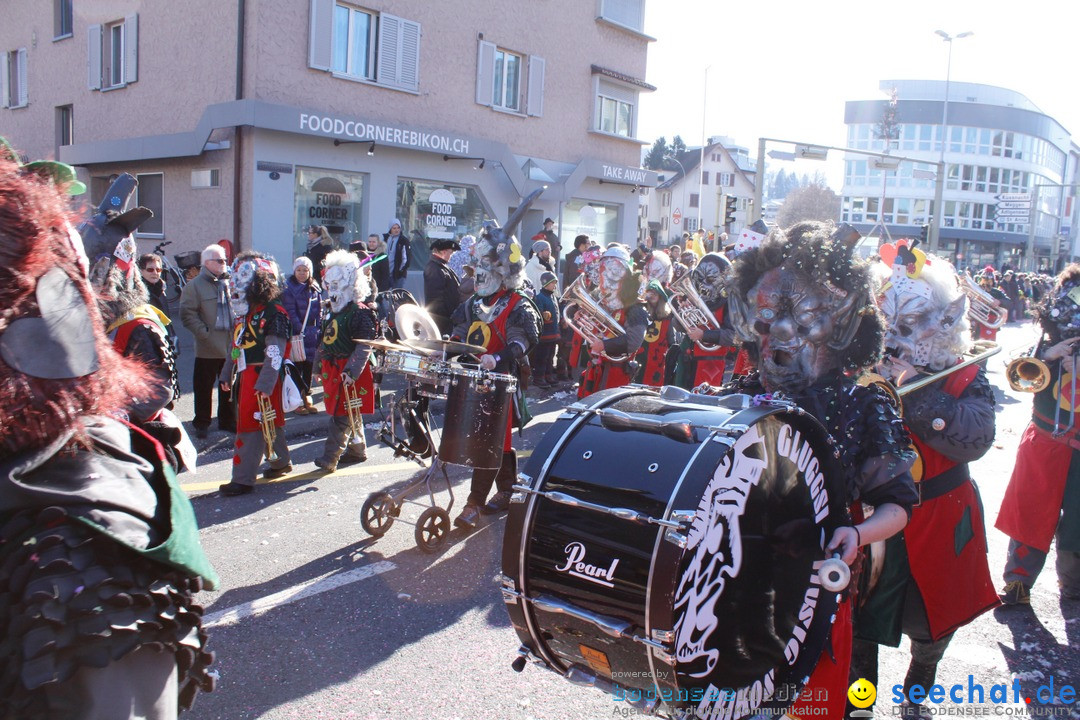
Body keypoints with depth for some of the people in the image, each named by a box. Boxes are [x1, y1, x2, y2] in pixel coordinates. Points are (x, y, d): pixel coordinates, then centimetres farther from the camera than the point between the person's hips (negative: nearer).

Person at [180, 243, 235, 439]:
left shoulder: (229, 283, 12)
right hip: (208, 348, -5)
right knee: (204, 387, 4)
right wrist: (203, 332, -16)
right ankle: (201, 423, 16)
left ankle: (227, 420, 25)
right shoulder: (195, 285, -4)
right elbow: (187, 313, -10)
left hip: (231, 346, 5)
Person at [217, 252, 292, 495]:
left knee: (250, 427, -7)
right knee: (269, 423, 18)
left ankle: (243, 479, -2)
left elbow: (275, 353, -21)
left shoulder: (274, 314, -15)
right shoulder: (245, 313, 15)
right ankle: (282, 461, 34)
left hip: (262, 379, -9)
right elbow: (236, 346, 22)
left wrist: (265, 384, -26)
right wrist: (227, 373, 24)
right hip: (246, 377, 9)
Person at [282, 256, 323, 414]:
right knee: (297, 367, -1)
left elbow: (319, 311, 12)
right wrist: (300, 330, -18)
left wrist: (319, 329, 3)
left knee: (309, 365, 10)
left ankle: (307, 397, 19)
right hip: (296, 334, -5)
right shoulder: (289, 289, -6)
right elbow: (290, 312, -11)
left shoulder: (315, 289, 10)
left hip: (312, 334, 5)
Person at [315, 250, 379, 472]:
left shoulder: (360, 313, -14)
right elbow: (325, 342, 22)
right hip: (332, 369, 9)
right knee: (348, 414, 16)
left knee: (341, 414, -7)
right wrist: (320, 366, 23)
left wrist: (352, 371, -27)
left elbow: (364, 346, -21)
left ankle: (330, 457, -5)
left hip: (349, 372, -9)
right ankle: (358, 450, 28)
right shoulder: (332, 311, 13)